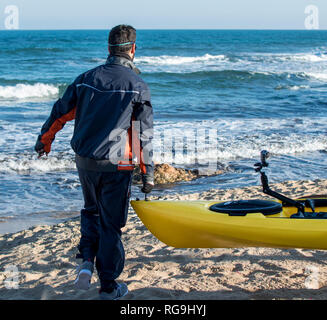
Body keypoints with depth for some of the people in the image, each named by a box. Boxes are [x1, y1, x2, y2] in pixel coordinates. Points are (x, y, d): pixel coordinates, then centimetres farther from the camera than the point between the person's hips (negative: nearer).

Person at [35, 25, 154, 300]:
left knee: (91, 211, 27)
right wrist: (148, 173, -2)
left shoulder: (86, 78, 3)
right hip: (116, 166, -4)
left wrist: (44, 141, 27)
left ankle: (87, 261, 9)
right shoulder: (137, 85, -8)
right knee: (110, 222, 7)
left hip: (84, 161, 4)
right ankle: (108, 287, 15)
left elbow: (60, 112, 11)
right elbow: (145, 133, -8)